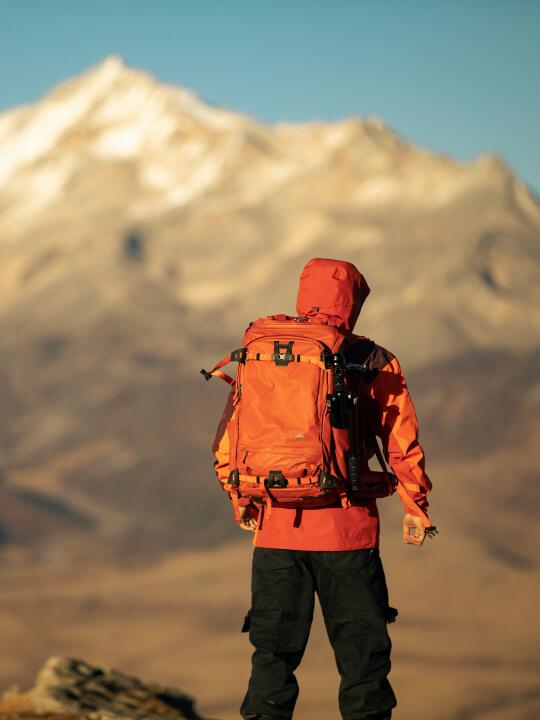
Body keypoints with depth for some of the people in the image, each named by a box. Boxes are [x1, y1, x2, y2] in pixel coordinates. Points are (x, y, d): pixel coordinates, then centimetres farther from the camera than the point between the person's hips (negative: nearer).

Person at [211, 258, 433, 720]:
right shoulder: (376, 364, -3)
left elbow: (228, 441, 6)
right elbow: (402, 442, -1)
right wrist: (415, 504, 13)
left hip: (276, 527, 2)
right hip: (347, 527, -2)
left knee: (274, 650, 11)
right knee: (362, 647, 7)